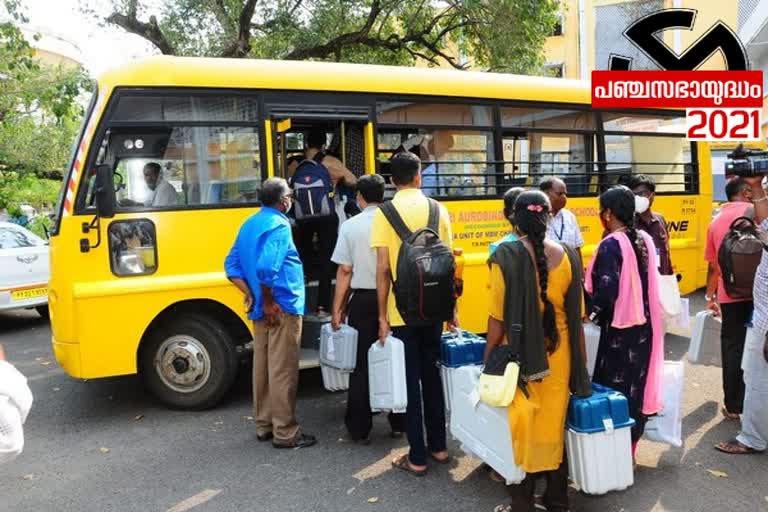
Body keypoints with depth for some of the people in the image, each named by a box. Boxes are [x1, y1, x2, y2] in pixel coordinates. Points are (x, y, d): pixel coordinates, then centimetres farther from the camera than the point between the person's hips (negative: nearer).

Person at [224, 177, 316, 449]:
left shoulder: (250, 224, 12)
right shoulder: (279, 225, -14)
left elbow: (232, 264, 11)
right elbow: (265, 267, -27)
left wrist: (250, 295, 5)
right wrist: (269, 301, -16)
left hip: (261, 310, 9)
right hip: (281, 309, -9)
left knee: (262, 367, 14)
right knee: (283, 371, -1)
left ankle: (264, 426, 25)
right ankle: (285, 433, 7)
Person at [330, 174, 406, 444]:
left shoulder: (350, 226, -5)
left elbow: (344, 271, -6)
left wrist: (337, 308, 1)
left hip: (363, 300, -1)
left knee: (361, 364, 8)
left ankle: (360, 429, 15)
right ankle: (398, 423, 24)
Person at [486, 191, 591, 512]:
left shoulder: (506, 256, -14)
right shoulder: (567, 255, -2)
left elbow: (498, 317, -13)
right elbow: (575, 315, 3)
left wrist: (489, 358, -2)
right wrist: (578, 360, 13)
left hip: (519, 354, -4)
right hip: (558, 354, 4)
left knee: (521, 429, 11)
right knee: (555, 426, 18)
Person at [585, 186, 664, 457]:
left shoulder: (611, 245, -18)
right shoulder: (645, 240, 4)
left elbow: (606, 292, -23)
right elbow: (646, 283, 9)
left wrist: (587, 310, -7)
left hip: (619, 328, -7)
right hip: (645, 325, 7)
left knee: (614, 390, 5)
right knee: (637, 387, 15)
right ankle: (629, 449, 28)